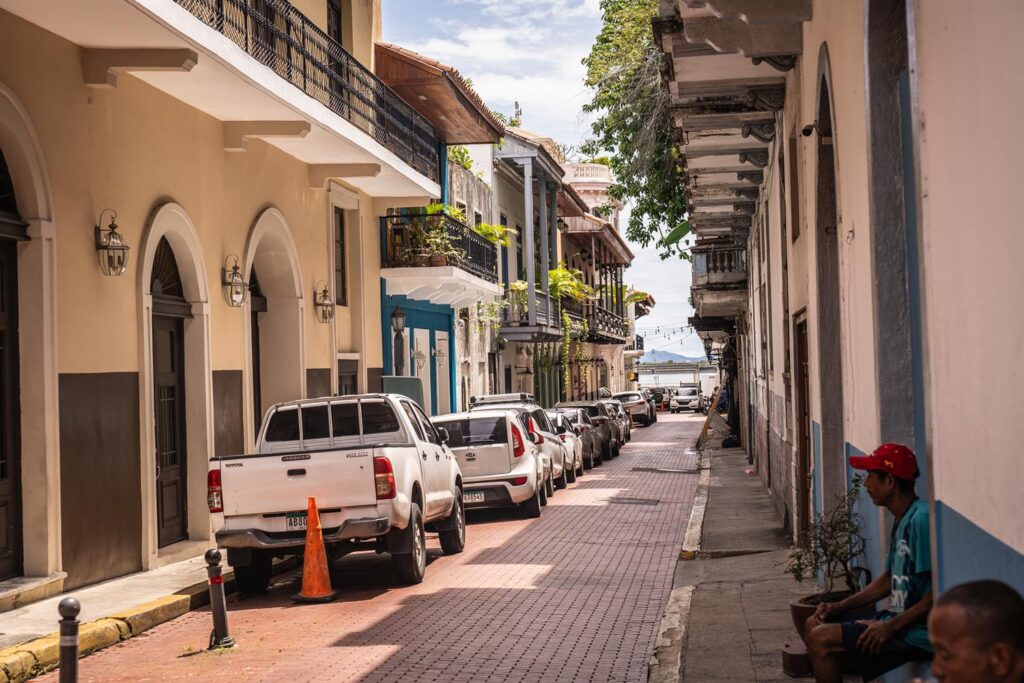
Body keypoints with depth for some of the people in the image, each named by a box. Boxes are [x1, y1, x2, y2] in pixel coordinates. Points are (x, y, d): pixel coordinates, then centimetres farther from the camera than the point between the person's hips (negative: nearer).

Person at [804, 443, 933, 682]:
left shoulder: (921, 519, -20)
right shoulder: (902, 521, 12)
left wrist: (890, 627, -22)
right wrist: (841, 606, 12)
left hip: (916, 632, -10)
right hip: (897, 621, 10)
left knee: (821, 640, -15)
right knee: (815, 624, 12)